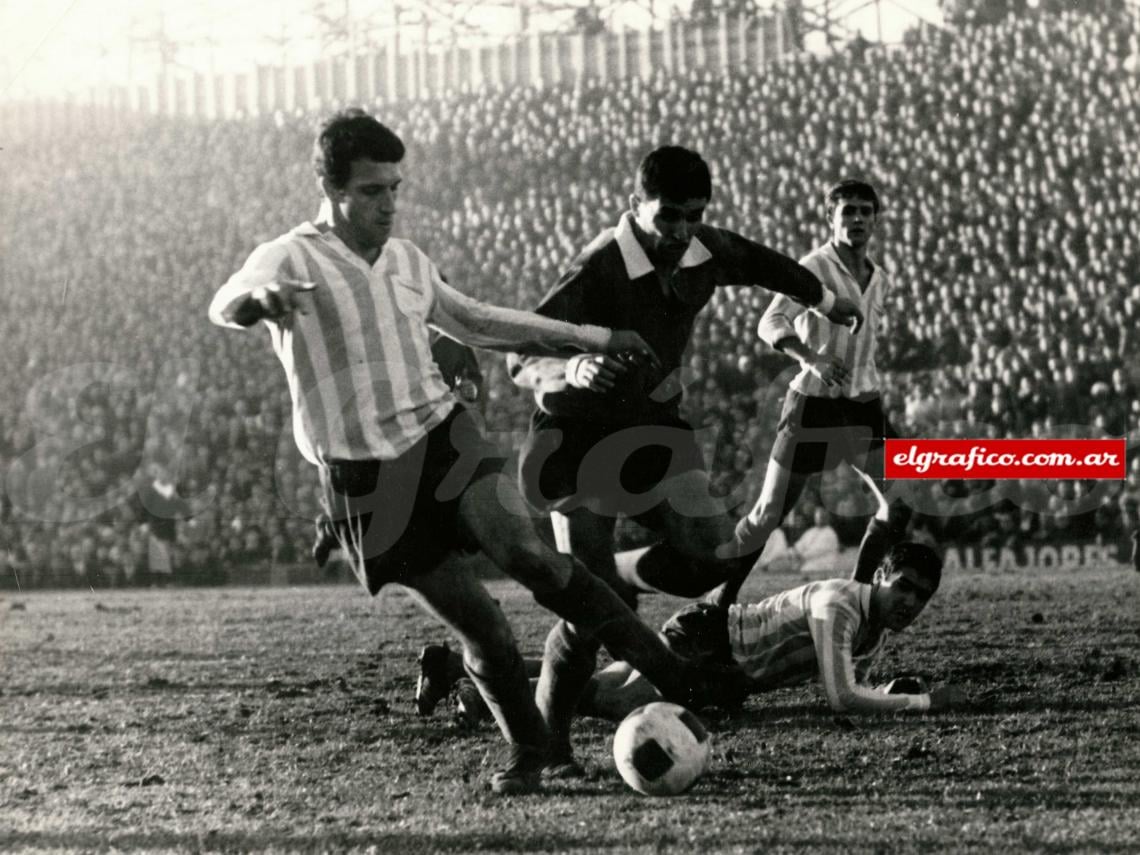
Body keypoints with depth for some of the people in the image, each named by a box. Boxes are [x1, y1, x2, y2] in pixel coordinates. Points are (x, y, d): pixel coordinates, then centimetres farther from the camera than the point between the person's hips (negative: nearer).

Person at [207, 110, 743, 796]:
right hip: (364, 475, -3)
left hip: (442, 436, 3)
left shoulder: (408, 262, 14)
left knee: (522, 547, -23)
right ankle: (529, 753, 14)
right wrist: (259, 298, -52)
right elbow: (225, 307, -27)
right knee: (474, 619, -7)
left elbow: (480, 323, 29)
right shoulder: (292, 259, -6)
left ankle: (670, 672, -23)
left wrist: (591, 339, 29)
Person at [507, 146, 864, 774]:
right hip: (581, 440, -6)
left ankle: (626, 582, 19)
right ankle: (547, 744, 7)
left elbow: (760, 263, 18)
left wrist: (825, 302, 35)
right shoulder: (596, 271, -27)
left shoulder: (705, 252, -7)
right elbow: (522, 357, -35)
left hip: (653, 428, 6)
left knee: (717, 556, -13)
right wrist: (572, 369, -58)